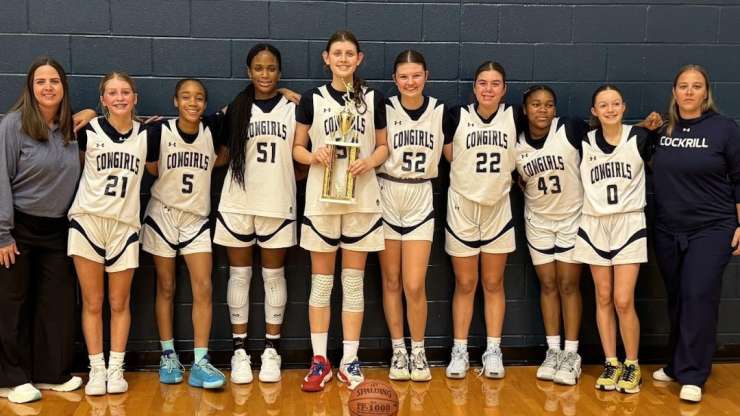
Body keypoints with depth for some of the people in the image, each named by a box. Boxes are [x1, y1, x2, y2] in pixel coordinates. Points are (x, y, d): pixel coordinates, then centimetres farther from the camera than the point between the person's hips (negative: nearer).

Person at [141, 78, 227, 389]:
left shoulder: (212, 130, -4)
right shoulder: (160, 131, -9)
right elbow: (153, 169, 1)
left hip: (197, 220, 1)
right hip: (162, 216, -1)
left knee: (203, 289, -7)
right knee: (166, 288, 7)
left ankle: (200, 362, -4)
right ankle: (168, 355, 17)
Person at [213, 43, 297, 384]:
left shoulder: (293, 108, 3)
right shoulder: (236, 108, 6)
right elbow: (226, 154, 12)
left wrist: (283, 180, -6)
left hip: (277, 204, -1)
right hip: (237, 203, 1)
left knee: (274, 275, 6)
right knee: (239, 274, 6)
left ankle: (271, 349, 15)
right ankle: (239, 349, 14)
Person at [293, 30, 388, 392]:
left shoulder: (373, 99, 5)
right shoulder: (312, 99, 3)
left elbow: (383, 146, 10)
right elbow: (297, 148, 6)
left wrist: (369, 162, -11)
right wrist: (314, 156, -16)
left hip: (362, 198, 1)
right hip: (321, 198, 0)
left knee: (354, 281, 5)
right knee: (321, 280, 4)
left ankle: (350, 359, 12)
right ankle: (319, 359, 12)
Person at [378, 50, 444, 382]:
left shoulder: (441, 111, 1)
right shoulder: (384, 109, -4)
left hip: (421, 201, 0)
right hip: (386, 199, 0)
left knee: (415, 286, -4)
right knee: (391, 282, 7)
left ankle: (418, 352, 14)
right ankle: (398, 351, 20)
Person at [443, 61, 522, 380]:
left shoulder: (514, 117, -3)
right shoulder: (457, 116, -7)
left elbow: (517, 159, 12)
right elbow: (450, 157, 2)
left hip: (498, 209, 1)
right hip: (462, 208, -1)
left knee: (493, 284, 8)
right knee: (465, 284, 5)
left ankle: (493, 351, 16)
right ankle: (459, 351, 14)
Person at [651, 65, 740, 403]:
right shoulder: (661, 130, 4)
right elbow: (653, 170, 19)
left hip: (711, 229, -3)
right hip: (668, 231, 4)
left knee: (699, 297, -8)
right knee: (676, 299, 11)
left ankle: (692, 376, 0)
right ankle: (675, 365, 23)